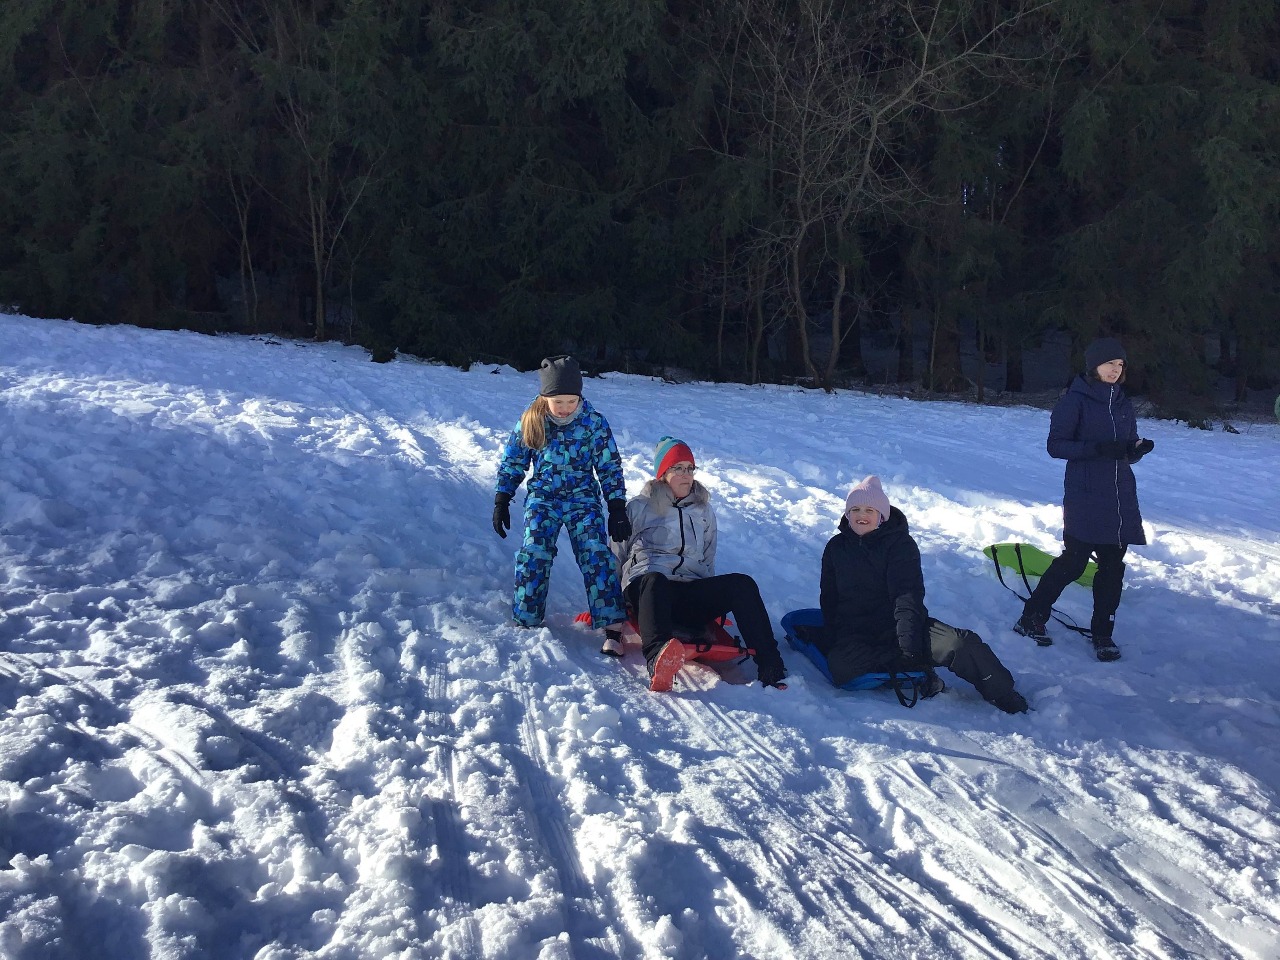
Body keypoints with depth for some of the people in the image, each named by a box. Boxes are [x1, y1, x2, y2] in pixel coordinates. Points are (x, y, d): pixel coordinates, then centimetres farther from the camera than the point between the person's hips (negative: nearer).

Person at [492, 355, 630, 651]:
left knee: (596, 556, -15)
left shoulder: (594, 423, -7)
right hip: (542, 499, 1)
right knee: (533, 556, -13)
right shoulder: (530, 423, -4)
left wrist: (618, 509, -5)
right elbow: (511, 463, 8)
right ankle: (526, 622, 1)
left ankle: (611, 627, -15)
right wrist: (501, 502, 5)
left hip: (583, 498, -1)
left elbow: (610, 467, -1)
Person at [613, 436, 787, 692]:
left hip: (691, 598, 4)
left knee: (743, 584, -24)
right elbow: (617, 554, 15)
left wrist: (714, 599, 19)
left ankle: (770, 667, -35)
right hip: (647, 587, -4)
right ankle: (658, 661, -68)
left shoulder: (703, 510, 26)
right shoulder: (639, 507, 15)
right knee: (655, 581, -42)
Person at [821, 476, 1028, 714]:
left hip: (898, 625, -1)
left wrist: (908, 639, -27)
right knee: (840, 665, -36)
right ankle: (915, 672, -25)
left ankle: (1005, 698, -6)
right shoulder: (836, 547, 10)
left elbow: (908, 596, -12)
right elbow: (829, 600, 15)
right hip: (854, 634, 1)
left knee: (963, 643, -25)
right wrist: (830, 642, 2)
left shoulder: (900, 543, 1)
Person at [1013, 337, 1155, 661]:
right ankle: (1031, 618, 12)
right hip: (1085, 499, -6)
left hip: (1121, 499, 6)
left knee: (1113, 566, 6)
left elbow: (1128, 453, 16)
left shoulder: (1123, 403, 14)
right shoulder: (1076, 400, -5)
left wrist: (1138, 448, -8)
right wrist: (1099, 448, -22)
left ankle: (1103, 633, 17)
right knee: (1073, 561, -5)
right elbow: (1056, 445, -10)